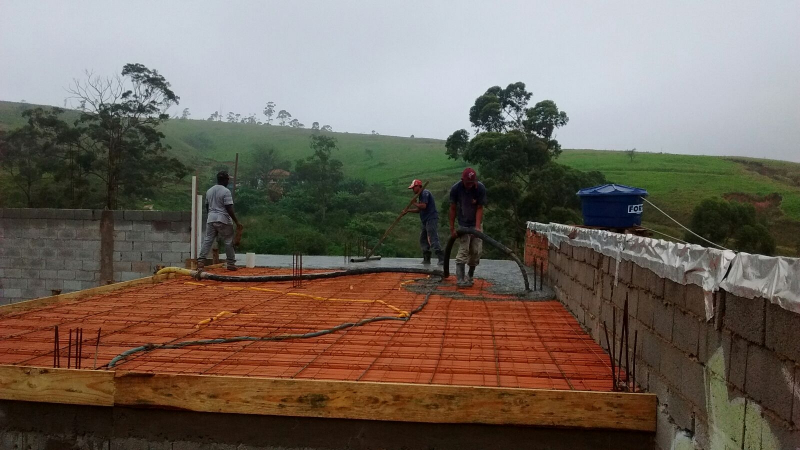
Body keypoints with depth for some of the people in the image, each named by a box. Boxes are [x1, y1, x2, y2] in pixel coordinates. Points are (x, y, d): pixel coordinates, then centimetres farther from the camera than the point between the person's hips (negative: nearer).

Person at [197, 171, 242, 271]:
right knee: (228, 242, 5)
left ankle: (201, 261, -4)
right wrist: (237, 222, -12)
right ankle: (230, 263, 9)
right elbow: (229, 209, -16)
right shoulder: (226, 191, -11)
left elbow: (207, 206, 17)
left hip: (211, 219, 6)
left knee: (207, 240, 5)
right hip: (223, 220, -6)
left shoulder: (209, 191, 11)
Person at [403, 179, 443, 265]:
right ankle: (426, 259, 21)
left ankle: (442, 259, -19)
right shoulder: (420, 195, 21)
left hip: (431, 220, -11)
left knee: (433, 240, -17)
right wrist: (408, 210, 13)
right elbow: (419, 210, 23)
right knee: (423, 240, 15)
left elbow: (423, 206, -22)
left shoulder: (425, 193, -10)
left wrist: (415, 203, -5)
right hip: (426, 221, 11)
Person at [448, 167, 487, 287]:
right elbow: (452, 209, -9)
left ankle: (469, 276, 16)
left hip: (476, 224, 2)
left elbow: (479, 209, -14)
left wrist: (477, 227, -23)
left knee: (476, 251, 1)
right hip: (463, 224, -2)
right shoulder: (456, 189, -18)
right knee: (463, 251, -10)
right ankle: (460, 280, -12)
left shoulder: (480, 188, -18)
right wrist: (452, 228, -8)